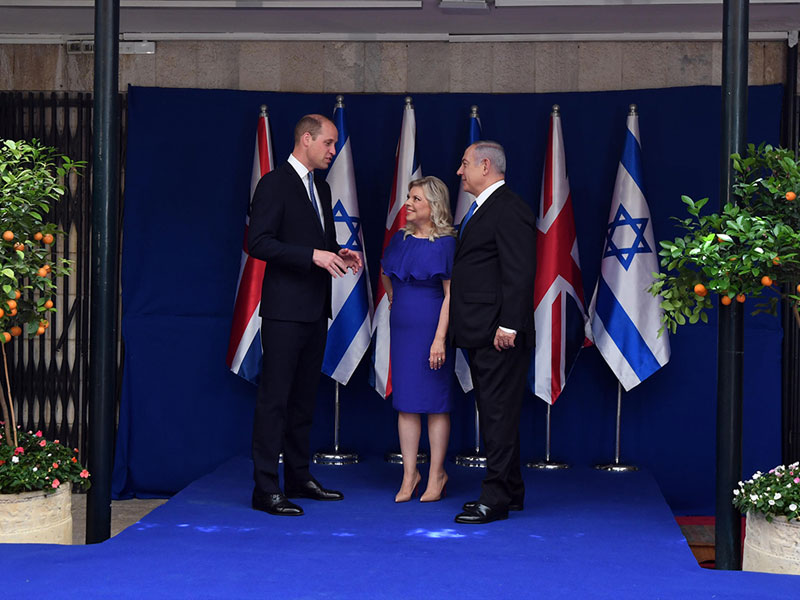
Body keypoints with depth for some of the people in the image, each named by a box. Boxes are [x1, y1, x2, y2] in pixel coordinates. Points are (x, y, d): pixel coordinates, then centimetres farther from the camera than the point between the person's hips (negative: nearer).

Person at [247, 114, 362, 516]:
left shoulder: (321, 188, 17)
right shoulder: (274, 184, -9)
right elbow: (258, 242, -18)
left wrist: (339, 254, 5)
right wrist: (313, 255, -23)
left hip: (316, 310, 9)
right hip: (285, 310, -9)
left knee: (303, 397, 14)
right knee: (275, 398, -7)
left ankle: (299, 477, 23)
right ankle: (265, 489, -4)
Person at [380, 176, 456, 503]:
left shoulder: (445, 244, -10)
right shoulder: (400, 239, 8)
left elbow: (450, 295, -14)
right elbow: (386, 273, 29)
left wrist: (440, 338, -19)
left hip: (431, 327, -6)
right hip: (402, 327, 6)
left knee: (435, 402, 2)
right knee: (406, 402, 6)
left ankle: (436, 474, 11)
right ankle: (410, 473, 13)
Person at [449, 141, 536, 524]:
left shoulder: (509, 209, -12)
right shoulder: (481, 209, 20)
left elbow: (520, 273, -19)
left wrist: (508, 325, -23)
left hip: (499, 334, -11)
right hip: (479, 334, 11)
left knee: (499, 413, -7)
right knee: (492, 413, 14)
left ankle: (497, 499, -3)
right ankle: (509, 491, 22)